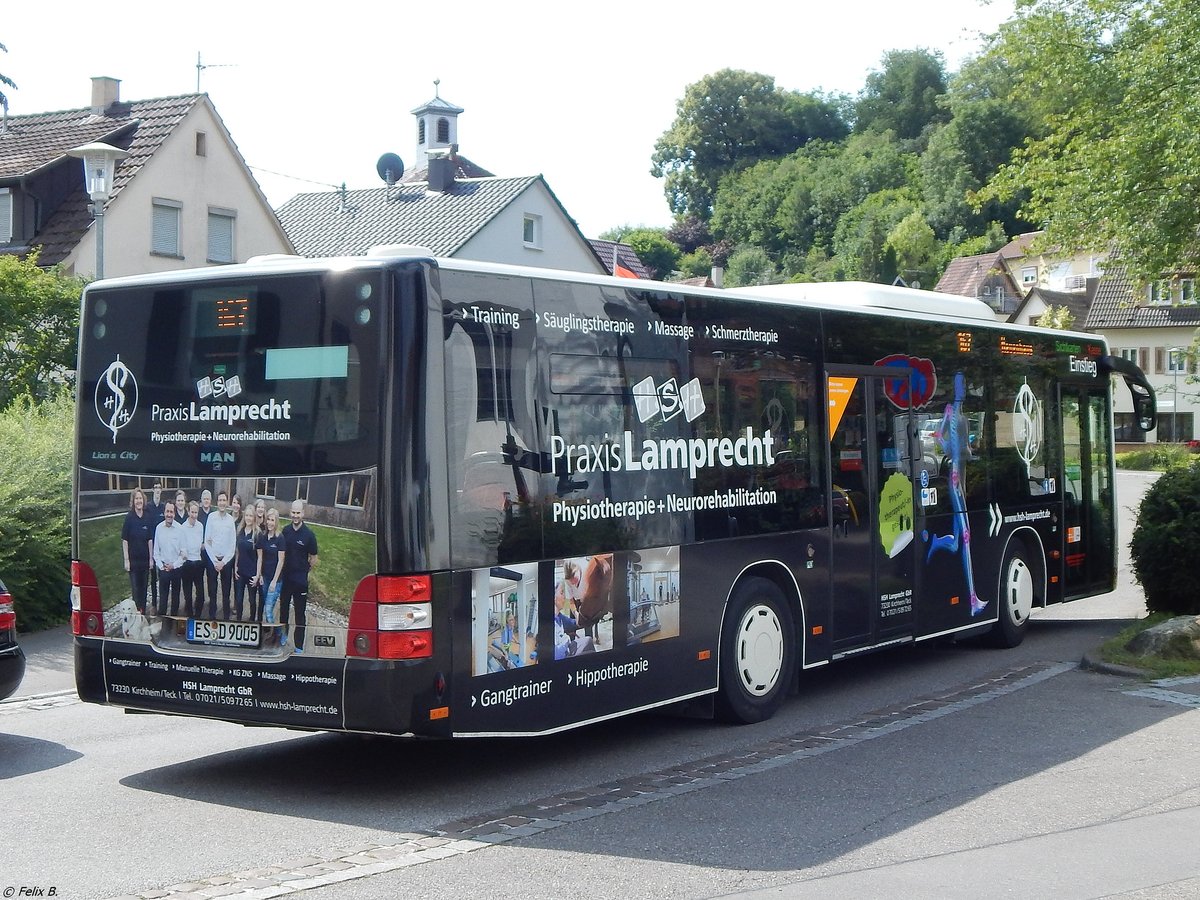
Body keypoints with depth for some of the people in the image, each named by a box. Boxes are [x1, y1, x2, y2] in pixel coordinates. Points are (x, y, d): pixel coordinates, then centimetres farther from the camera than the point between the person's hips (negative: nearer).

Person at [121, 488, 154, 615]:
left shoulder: (148, 517, 2)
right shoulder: (129, 517, -7)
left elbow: (150, 539, 6)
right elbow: (124, 540, -6)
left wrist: (151, 558, 3)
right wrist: (126, 560, -9)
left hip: (145, 558, 3)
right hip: (133, 559, -3)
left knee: (144, 587, 10)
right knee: (135, 588, 0)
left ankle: (143, 613, 20)